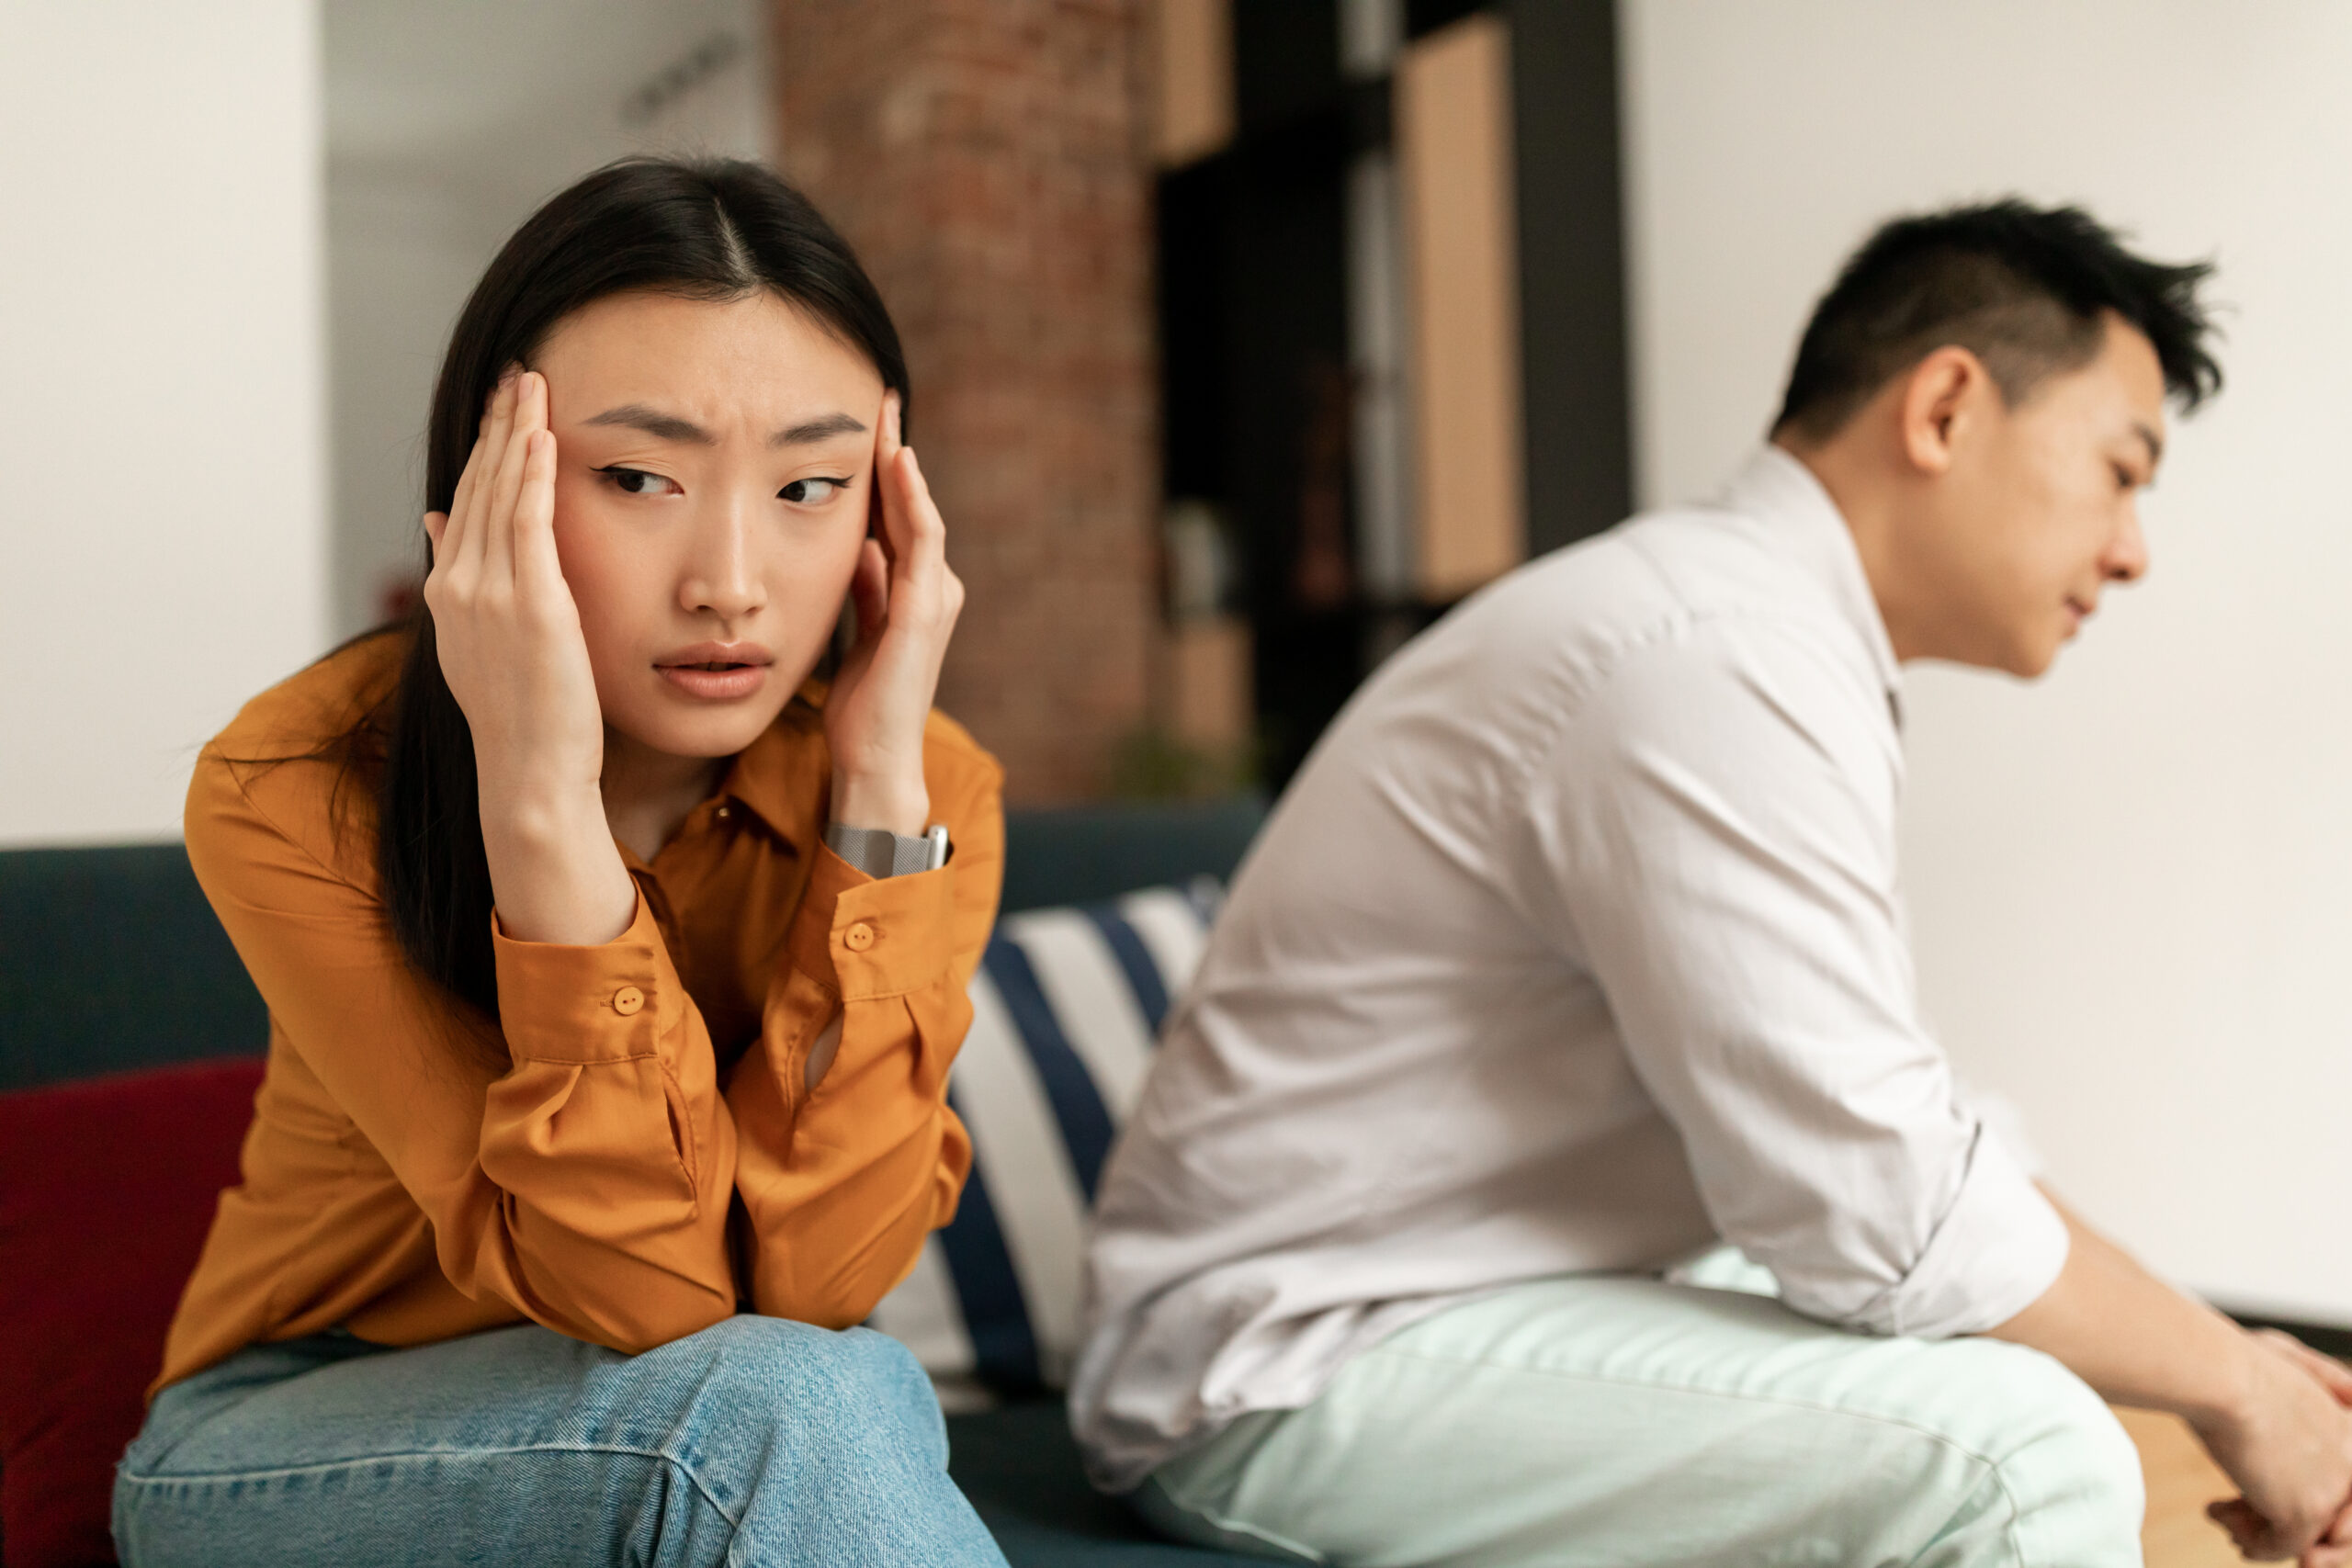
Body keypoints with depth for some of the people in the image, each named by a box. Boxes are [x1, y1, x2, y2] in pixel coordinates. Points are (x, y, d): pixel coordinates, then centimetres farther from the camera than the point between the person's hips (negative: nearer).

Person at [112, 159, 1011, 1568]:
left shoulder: (925, 787, -14)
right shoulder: (293, 794, -21)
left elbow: (807, 1278, -25)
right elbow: (648, 1295, -27)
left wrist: (880, 787, -30)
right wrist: (540, 799, -37)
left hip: (679, 1432, 4)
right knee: (797, 1406, -31)